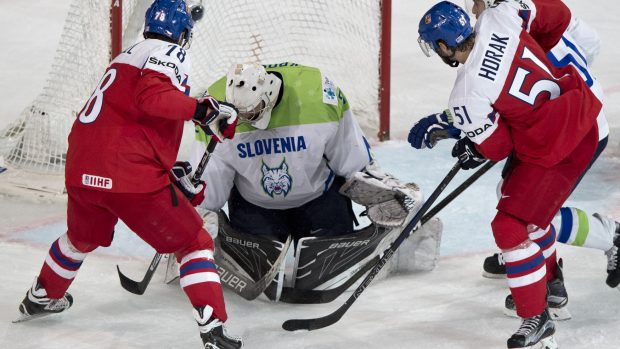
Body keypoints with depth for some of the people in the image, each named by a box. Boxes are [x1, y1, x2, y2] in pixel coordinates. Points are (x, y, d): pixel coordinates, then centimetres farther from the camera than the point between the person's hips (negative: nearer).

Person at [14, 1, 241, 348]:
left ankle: (42, 297, 53)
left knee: (82, 238, 35)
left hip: (81, 172, 8)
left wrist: (176, 175, 30)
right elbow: (152, 98, -23)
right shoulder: (170, 55, -2)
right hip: (131, 178, -8)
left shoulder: (127, 57, 24)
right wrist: (201, 109, -29)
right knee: (195, 244, 2)